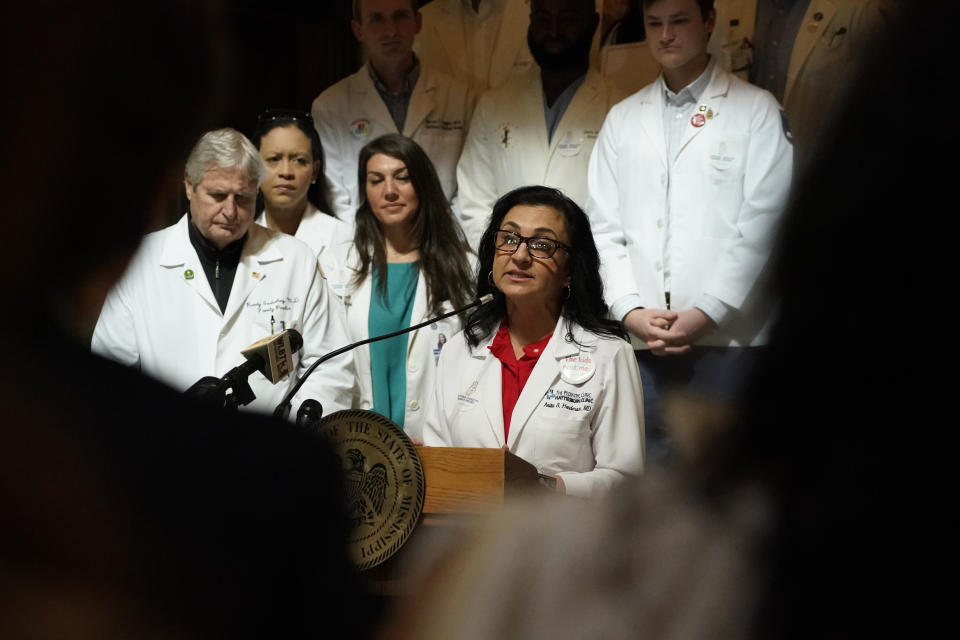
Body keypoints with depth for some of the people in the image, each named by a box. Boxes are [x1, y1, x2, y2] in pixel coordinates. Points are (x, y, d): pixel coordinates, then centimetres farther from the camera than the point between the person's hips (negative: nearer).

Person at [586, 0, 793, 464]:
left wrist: (707, 313, -11)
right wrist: (629, 310, -4)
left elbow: (761, 223, -4)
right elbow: (604, 227, 10)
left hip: (725, 338, -3)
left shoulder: (755, 110, 4)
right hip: (639, 340, 3)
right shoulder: (622, 120, 16)